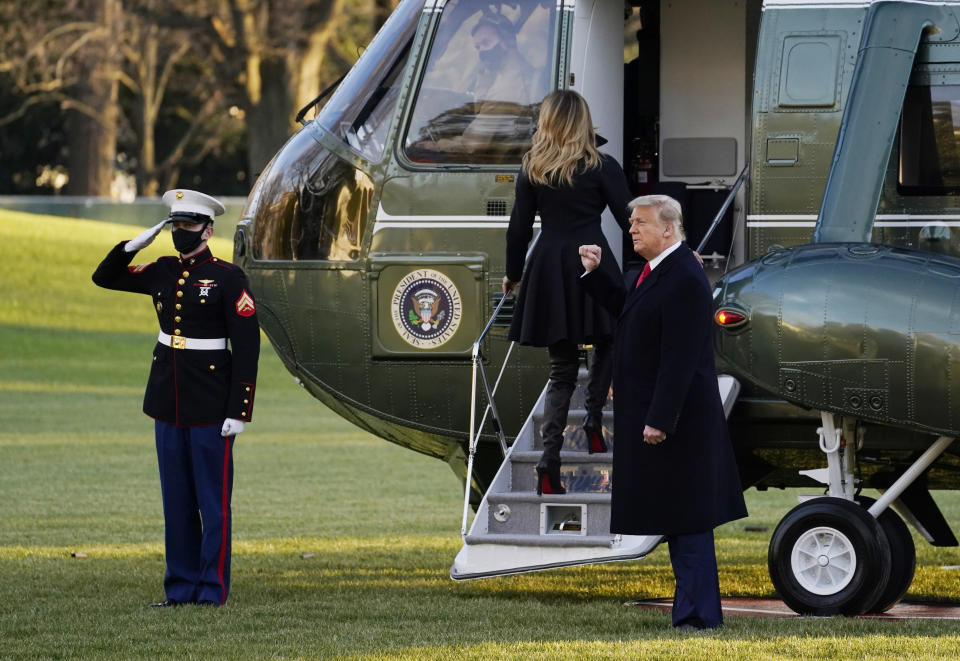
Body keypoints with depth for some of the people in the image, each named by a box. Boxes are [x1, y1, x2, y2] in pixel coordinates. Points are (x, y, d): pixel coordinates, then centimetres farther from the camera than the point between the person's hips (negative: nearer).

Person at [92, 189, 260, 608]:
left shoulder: (227, 277, -9)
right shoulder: (163, 272, 8)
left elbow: (247, 346, -11)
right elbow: (104, 277, 19)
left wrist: (239, 411, -15)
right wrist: (136, 244, 2)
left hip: (211, 406, -6)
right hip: (169, 402, 6)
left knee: (213, 502, -1)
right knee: (176, 501, 10)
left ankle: (212, 592, 4)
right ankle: (181, 588, 15)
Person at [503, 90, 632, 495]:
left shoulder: (532, 169, 4)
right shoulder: (601, 168, -4)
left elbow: (519, 228, 7)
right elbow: (629, 219, -2)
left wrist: (512, 273, 22)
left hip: (548, 271, 3)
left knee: (561, 370, 7)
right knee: (607, 342, 25)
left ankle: (550, 461, -4)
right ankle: (593, 422, 13)